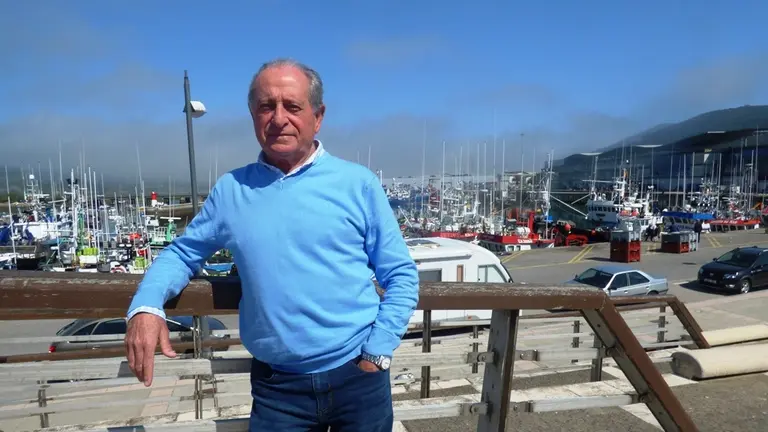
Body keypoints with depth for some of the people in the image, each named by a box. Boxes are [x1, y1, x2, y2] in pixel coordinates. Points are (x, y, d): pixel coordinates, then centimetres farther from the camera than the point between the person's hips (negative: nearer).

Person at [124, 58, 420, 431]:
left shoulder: (358, 183, -4)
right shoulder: (230, 190, 2)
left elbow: (401, 275, -1)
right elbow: (183, 252, 11)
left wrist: (378, 351, -8)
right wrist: (146, 305, -8)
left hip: (358, 377, 0)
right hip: (276, 387, 1)